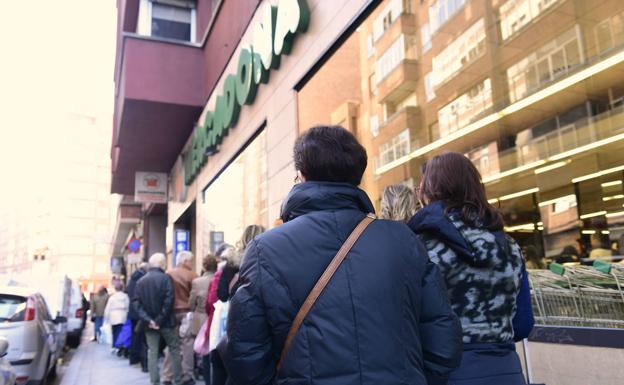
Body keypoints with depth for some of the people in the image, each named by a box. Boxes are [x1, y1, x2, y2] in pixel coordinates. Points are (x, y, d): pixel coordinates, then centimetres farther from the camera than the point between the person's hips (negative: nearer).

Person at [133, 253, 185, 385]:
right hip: (166, 322, -3)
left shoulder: (141, 281, 5)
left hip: (150, 323, 4)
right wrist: (160, 319, -12)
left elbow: (136, 302, -3)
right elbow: (169, 300, -18)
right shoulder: (166, 278, -9)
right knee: (174, 350, 8)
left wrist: (147, 319, -9)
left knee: (152, 352, 8)